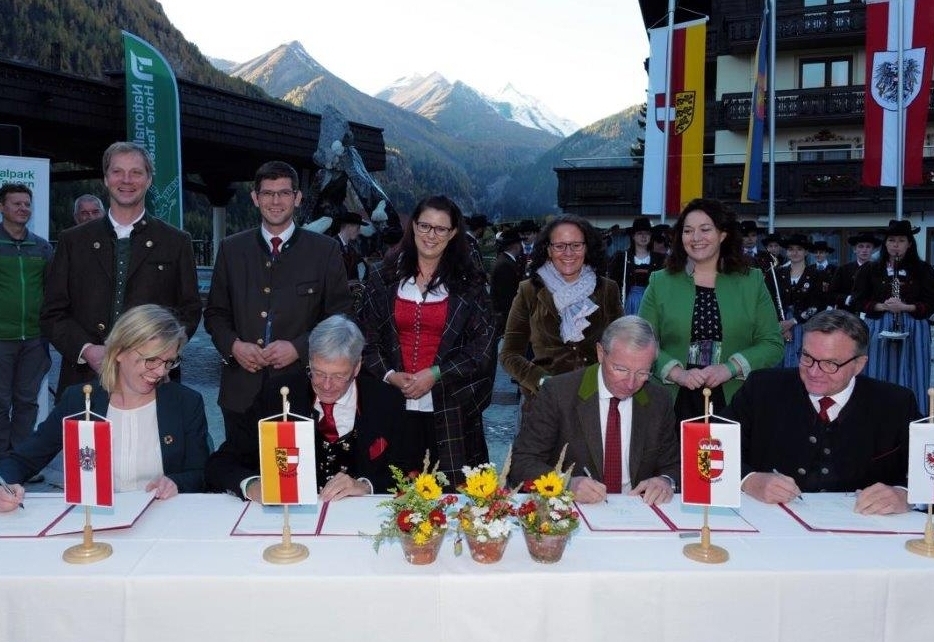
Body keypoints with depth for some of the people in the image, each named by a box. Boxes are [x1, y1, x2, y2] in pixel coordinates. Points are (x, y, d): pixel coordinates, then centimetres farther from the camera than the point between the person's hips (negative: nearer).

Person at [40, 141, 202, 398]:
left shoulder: (176, 242, 6)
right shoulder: (73, 240, 9)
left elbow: (190, 311, 4)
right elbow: (52, 313, 7)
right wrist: (87, 350, -10)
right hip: (84, 378, 1)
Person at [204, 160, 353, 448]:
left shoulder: (325, 250, 1)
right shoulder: (231, 249, 9)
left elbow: (341, 317, 1)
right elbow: (215, 313, 13)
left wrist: (299, 347, -12)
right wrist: (233, 346, -5)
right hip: (241, 392, 2)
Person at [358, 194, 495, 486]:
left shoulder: (469, 285, 3)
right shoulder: (384, 279, 9)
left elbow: (482, 347, -1)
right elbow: (366, 338, 8)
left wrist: (435, 374, -10)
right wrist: (389, 375, -7)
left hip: (449, 408, -1)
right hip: (393, 405, 1)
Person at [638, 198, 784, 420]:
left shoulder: (752, 281, 8)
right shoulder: (660, 283, 6)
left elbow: (773, 344, 3)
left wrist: (730, 368, -12)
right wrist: (678, 373, -14)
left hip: (734, 402, 0)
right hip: (674, 402, 0)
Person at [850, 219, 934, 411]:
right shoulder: (870, 270, 5)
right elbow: (858, 301, 4)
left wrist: (906, 307, -15)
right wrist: (882, 306, -12)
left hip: (913, 332, 0)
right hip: (879, 330, 0)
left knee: (909, 379, 3)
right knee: (879, 379, 2)